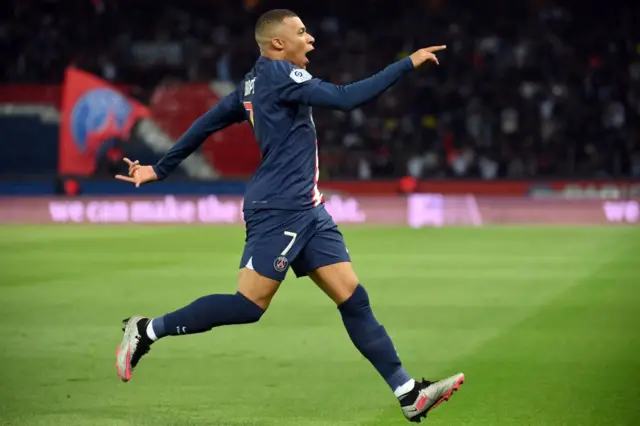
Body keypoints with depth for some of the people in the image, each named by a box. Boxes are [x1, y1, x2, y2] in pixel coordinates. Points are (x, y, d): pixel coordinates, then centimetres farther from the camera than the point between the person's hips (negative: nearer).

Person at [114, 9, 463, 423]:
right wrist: (407, 65, -16)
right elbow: (345, 98, -19)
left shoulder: (255, 83, 16)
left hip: (306, 210, 10)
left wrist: (160, 169, 30)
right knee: (249, 305, -9)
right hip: (278, 210, -10)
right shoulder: (279, 73, -11)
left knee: (353, 298, 2)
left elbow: (206, 123, 21)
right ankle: (147, 330, 4)